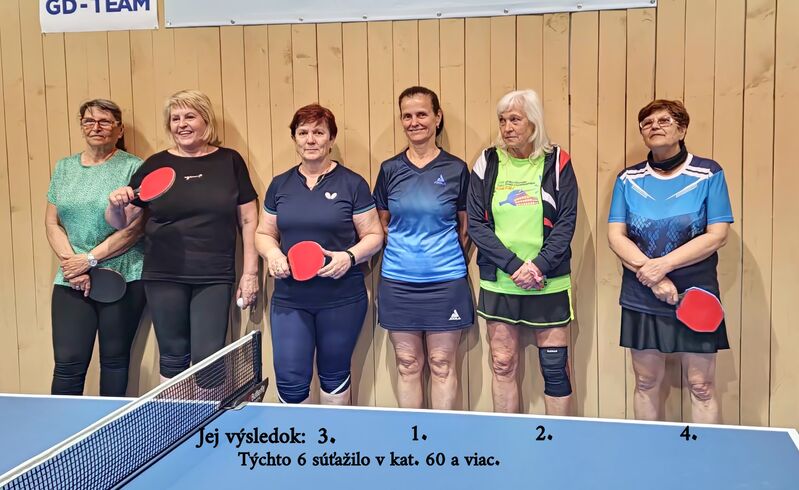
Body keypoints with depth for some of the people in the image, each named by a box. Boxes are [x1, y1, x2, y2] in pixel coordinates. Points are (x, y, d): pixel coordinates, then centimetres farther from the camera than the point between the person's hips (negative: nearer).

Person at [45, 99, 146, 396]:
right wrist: (70, 262, -6)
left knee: (114, 360, 7)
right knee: (67, 363, -1)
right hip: (71, 282, 3)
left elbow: (134, 228, -9)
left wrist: (90, 259, -11)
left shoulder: (133, 168, -2)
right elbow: (52, 223, 10)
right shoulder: (64, 168, 13)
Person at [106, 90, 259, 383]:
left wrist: (250, 272, 1)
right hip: (164, 278, 2)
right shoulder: (155, 165, 5)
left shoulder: (230, 161, 3)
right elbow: (120, 222, 9)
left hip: (215, 279, -1)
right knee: (173, 360, 11)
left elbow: (248, 220, 5)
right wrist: (116, 204, -14)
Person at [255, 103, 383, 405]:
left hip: (341, 299, -2)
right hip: (289, 299, 2)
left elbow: (373, 235, 1)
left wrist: (350, 256, -18)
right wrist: (272, 253, -6)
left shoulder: (352, 184, -2)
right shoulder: (280, 185, 8)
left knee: (334, 377, 12)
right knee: (290, 382, 0)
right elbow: (264, 233, 15)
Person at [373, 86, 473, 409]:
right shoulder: (389, 169, 5)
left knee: (442, 364, 6)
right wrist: (402, 250, 4)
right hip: (398, 281, 2)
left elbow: (466, 225, 8)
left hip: (445, 280, -1)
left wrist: (448, 255, 5)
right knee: (407, 365, 10)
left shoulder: (456, 169, 0)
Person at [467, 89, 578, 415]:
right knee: (502, 366, 7)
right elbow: (476, 224, -2)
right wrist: (513, 265, -13)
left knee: (555, 367, 3)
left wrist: (539, 265, -16)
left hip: (549, 282, -1)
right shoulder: (487, 163, 3)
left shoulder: (557, 162, 0)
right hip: (498, 282, 2)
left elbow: (566, 221, -3)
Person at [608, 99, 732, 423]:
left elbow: (717, 236, -9)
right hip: (641, 300, 3)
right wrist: (652, 276, -15)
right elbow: (616, 235, -2)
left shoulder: (709, 174, -2)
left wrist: (663, 265, -18)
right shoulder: (628, 180, 5)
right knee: (646, 382, 10)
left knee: (701, 385, 2)